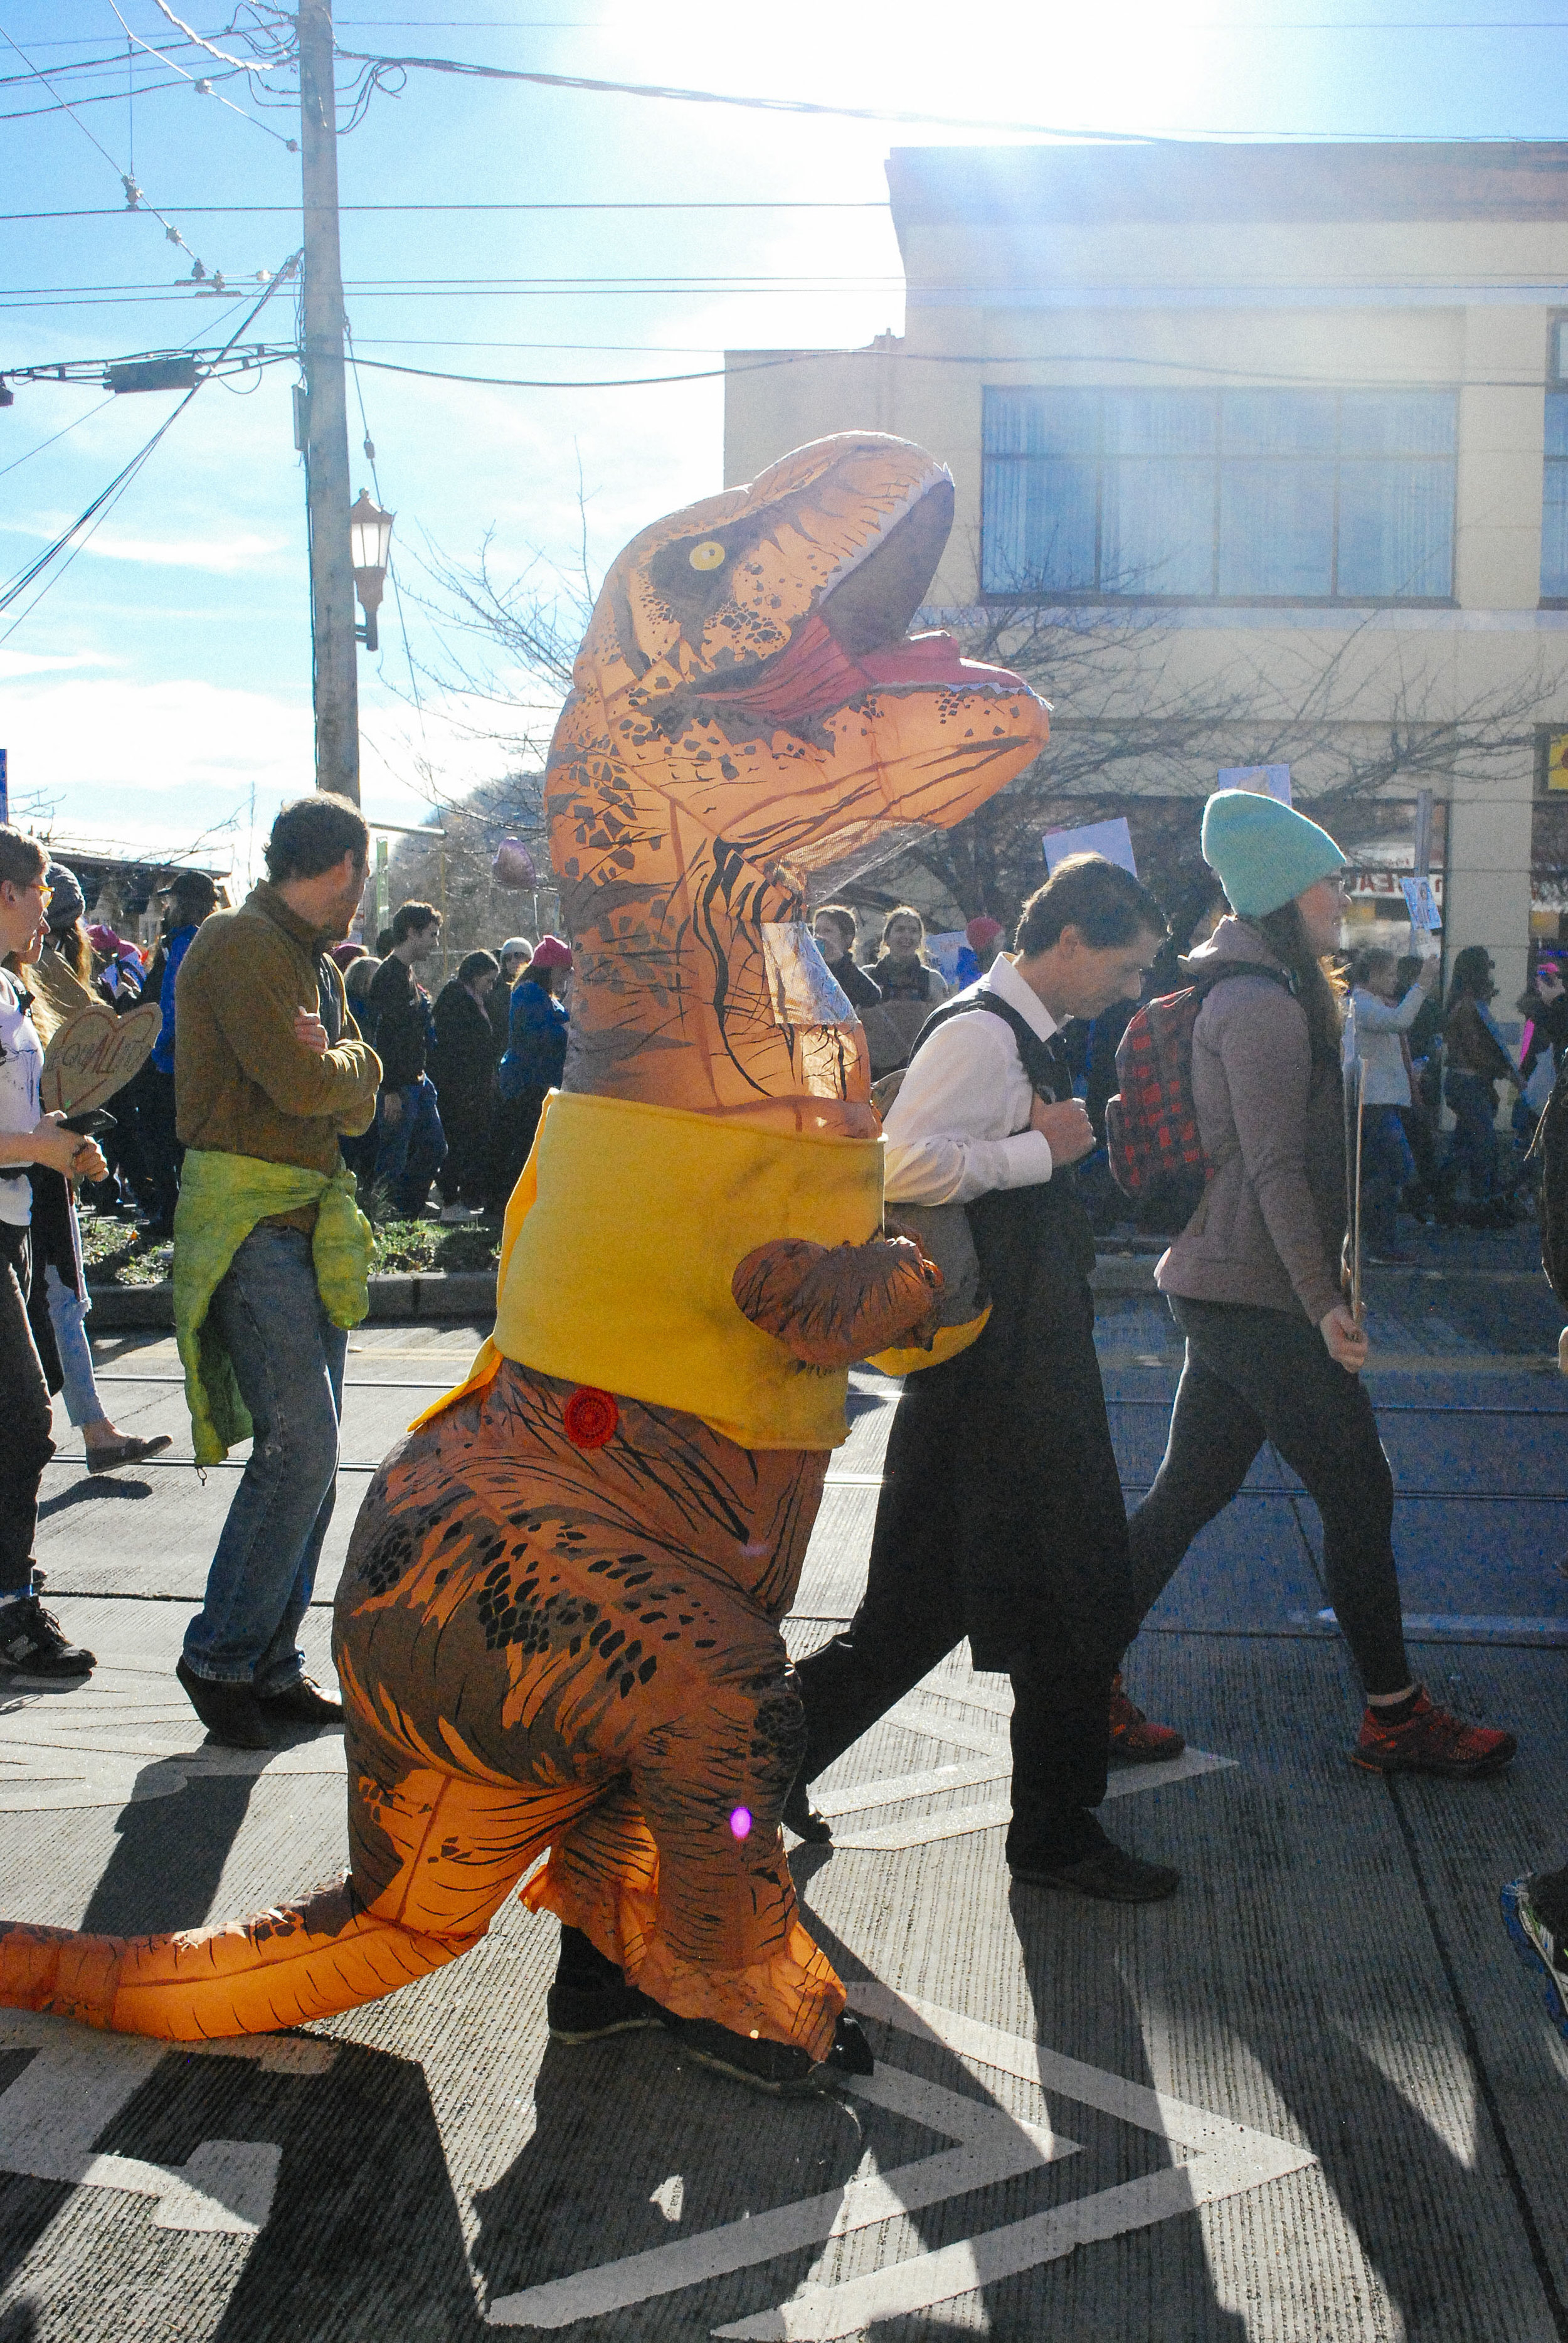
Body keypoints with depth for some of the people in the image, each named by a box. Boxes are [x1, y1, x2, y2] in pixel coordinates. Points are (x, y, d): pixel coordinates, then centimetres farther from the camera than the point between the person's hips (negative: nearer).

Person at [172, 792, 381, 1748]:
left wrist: (334, 1061, -7)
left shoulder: (317, 962, 21)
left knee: (310, 1451, 7)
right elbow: (301, 1083, -19)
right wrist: (350, 1059, 2)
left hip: (312, 1220, 9)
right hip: (249, 1221, -9)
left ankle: (273, 1663, 14)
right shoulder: (240, 943, -8)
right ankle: (220, 1657, -2)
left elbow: (358, 1104, 14)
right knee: (300, 1442, -15)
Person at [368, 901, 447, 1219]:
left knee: (435, 1148, 12)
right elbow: (385, 1035, -21)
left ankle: (407, 1214, 20)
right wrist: (391, 1091, -23)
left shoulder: (408, 974, 16)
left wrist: (421, 1076, 19)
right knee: (392, 1164, -3)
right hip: (399, 1088, -10)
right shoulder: (389, 976, -16)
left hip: (417, 1082, 10)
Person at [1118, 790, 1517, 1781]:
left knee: (1186, 1495, 11)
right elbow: (1276, 1169, -19)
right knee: (1360, 1493, 0)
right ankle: (1396, 1717, 12)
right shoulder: (1266, 1007, -15)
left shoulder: (1255, 995, 18)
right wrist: (1325, 1302, -18)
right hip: (1258, 1297, -10)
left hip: (1226, 1290, 10)